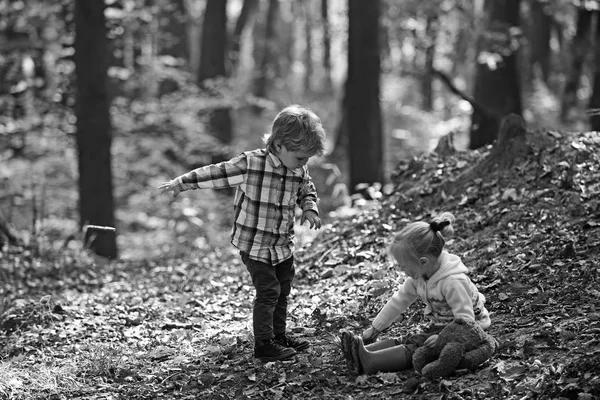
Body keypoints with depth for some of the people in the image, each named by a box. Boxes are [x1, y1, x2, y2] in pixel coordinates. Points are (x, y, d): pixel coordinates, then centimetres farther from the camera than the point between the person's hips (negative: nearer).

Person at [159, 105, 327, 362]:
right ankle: (264, 344, 1)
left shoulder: (300, 172, -3)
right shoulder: (251, 164, -21)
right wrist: (182, 183, -9)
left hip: (283, 245, 6)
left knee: (283, 291, 15)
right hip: (253, 244, -6)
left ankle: (279, 336, 30)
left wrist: (310, 209, -5)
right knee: (268, 291, -9)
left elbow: (307, 191, 17)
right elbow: (215, 174, -13)